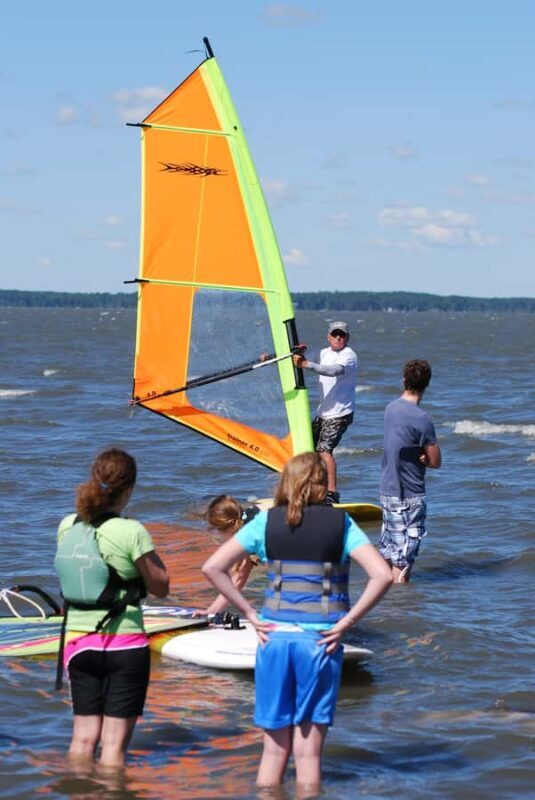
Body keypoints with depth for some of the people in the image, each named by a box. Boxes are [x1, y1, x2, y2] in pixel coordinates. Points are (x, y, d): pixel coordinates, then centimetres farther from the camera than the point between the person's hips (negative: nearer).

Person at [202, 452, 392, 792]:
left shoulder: (266, 522, 3)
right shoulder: (341, 523, -1)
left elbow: (213, 567, -2)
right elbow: (383, 575, -11)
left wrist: (251, 614, 0)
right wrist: (347, 621, -6)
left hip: (274, 637, 1)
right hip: (320, 642, -1)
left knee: (275, 749, 12)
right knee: (309, 752, 5)